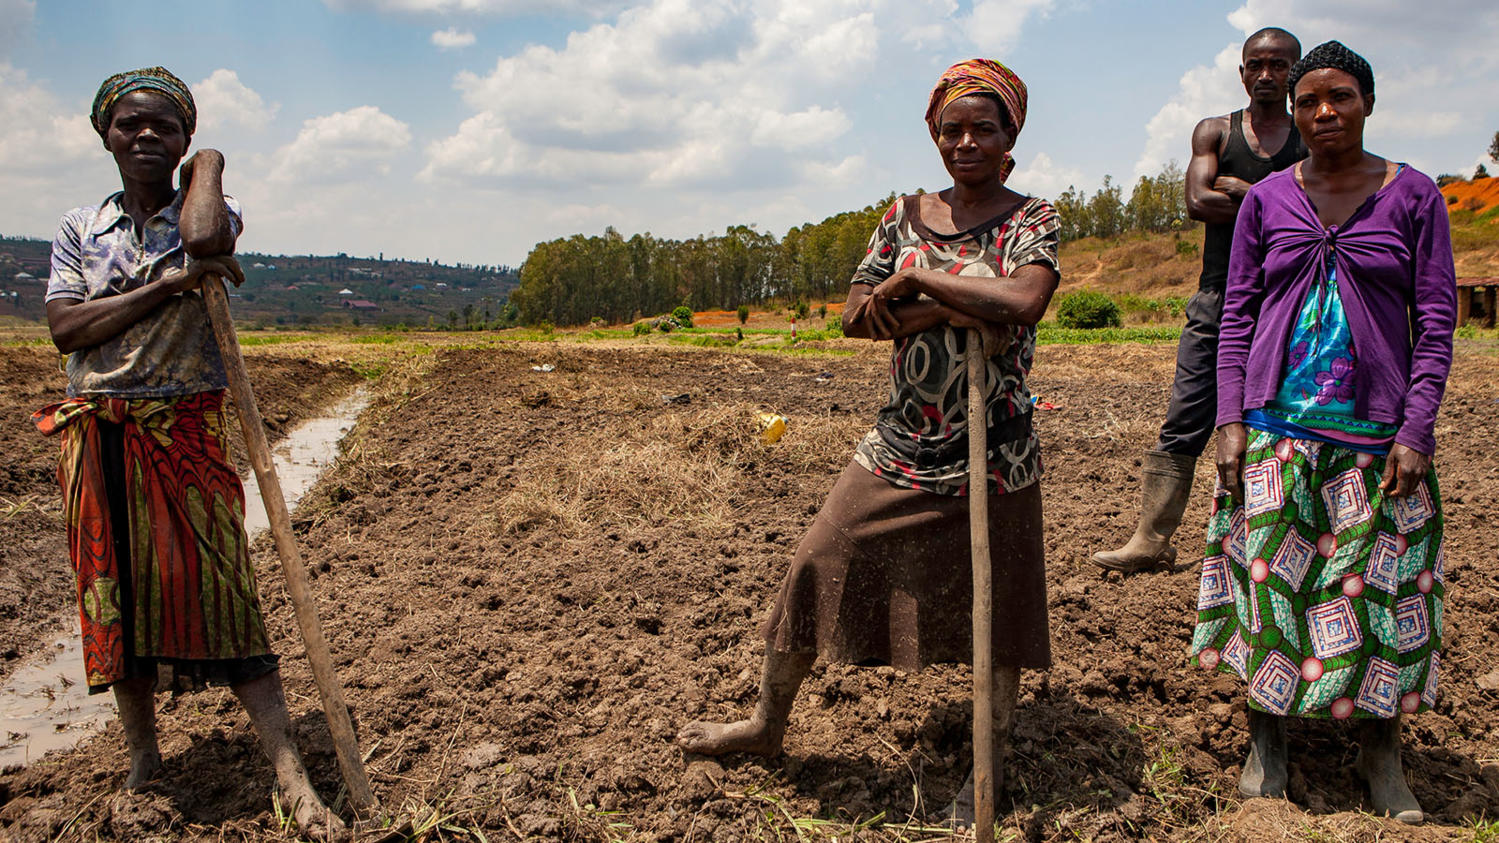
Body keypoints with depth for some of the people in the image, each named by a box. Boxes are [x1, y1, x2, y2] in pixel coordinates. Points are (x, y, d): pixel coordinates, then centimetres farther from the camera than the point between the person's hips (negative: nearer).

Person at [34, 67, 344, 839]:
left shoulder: (207, 218, 3)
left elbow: (204, 235, -24)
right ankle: (143, 758, 26)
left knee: (216, 590, -8)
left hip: (187, 434, -3)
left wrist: (207, 164, -3)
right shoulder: (80, 227, 9)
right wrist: (171, 284, -14)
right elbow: (64, 327, -5)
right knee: (114, 594, 9)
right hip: (97, 440, 3)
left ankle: (291, 775, -7)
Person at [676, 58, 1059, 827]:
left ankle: (991, 763, 27)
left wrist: (917, 281, -17)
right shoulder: (906, 214, 8)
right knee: (820, 568, 5)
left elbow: (1024, 301, -23)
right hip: (900, 445, 3)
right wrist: (957, 310, -16)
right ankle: (767, 723, 26)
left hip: (993, 453, -3)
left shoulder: (1031, 218, -2)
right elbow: (856, 315, -2)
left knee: (996, 598, 6)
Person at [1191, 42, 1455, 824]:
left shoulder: (1413, 196, 3)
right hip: (1275, 427, 1)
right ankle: (1267, 739, 18)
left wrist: (1416, 430, -7)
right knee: (1268, 575, 2)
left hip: (1374, 431, 0)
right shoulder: (1266, 200, 6)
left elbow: (1435, 321, 1)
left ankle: (1381, 748, 20)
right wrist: (1231, 420, -3)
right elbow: (1236, 314, 5)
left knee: (1381, 584, 3)